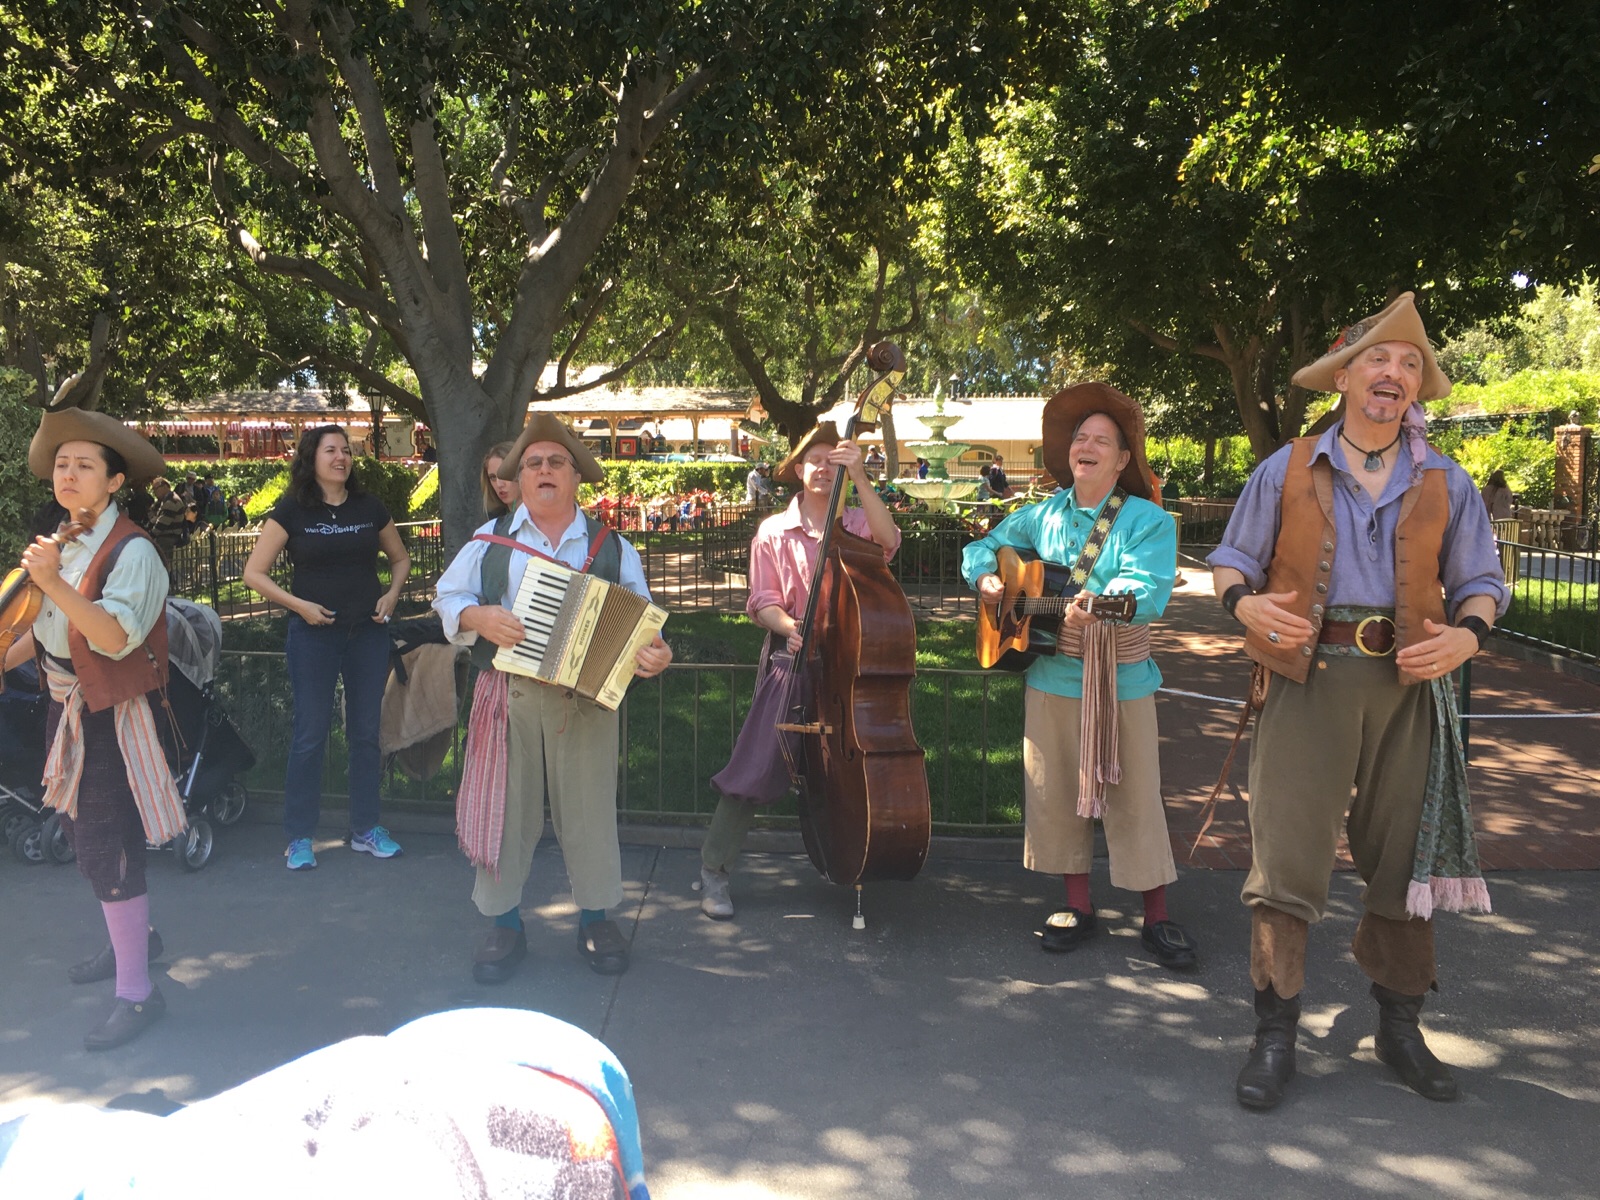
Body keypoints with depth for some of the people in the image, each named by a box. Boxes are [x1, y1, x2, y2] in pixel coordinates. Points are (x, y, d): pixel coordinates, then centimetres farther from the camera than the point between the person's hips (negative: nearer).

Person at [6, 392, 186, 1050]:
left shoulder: (131, 550, -18)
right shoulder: (64, 543, 7)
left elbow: (116, 637, -31)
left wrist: (54, 582, -40)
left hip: (110, 715, -8)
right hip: (67, 708, 9)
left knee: (106, 848, -6)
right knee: (81, 834, 20)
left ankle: (136, 993, 4)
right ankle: (134, 939, 41)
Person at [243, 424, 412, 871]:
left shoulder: (370, 507, 5)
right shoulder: (291, 511, -4)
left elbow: (400, 558, 18)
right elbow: (254, 572, -5)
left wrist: (392, 594, 0)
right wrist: (299, 605, -15)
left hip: (368, 632, 3)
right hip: (314, 634, -3)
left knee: (366, 732, 9)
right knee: (310, 734, 1)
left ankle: (366, 829, 20)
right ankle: (299, 838, 12)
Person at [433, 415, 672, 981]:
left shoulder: (612, 548, 7)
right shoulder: (491, 539, 8)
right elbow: (447, 599, 9)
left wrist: (652, 654, -17)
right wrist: (479, 618, -11)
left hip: (587, 697, 0)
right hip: (508, 695, 0)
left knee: (589, 807, 6)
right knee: (505, 807, 5)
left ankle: (595, 919, 23)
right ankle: (504, 924, 20)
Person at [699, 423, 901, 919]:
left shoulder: (855, 523, 6)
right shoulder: (774, 532, 5)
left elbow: (887, 539, -18)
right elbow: (763, 602, 1)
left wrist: (859, 478, -27)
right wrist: (789, 627, -21)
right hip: (792, 660, -1)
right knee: (757, 767, -9)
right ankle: (713, 870, 2)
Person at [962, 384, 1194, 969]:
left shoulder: (1146, 520, -6)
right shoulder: (1042, 516, 9)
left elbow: (1149, 587, -21)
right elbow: (982, 547, 19)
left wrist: (1099, 604, -39)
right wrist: (986, 578, -3)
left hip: (1121, 681, -4)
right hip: (1050, 678, 4)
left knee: (1133, 800, 1)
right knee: (1057, 794, 9)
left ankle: (1157, 920, 15)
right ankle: (1078, 907, 24)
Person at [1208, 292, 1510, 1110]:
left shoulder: (1445, 485, 10)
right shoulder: (1288, 471, 5)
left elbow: (1480, 582, 14)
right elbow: (1232, 559, 10)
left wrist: (1465, 635, -7)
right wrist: (1246, 602, -12)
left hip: (1408, 683, 3)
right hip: (1308, 676, -2)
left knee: (1403, 857, 10)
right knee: (1286, 852, -6)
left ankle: (1400, 1026, 25)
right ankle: (1275, 1034, 4)